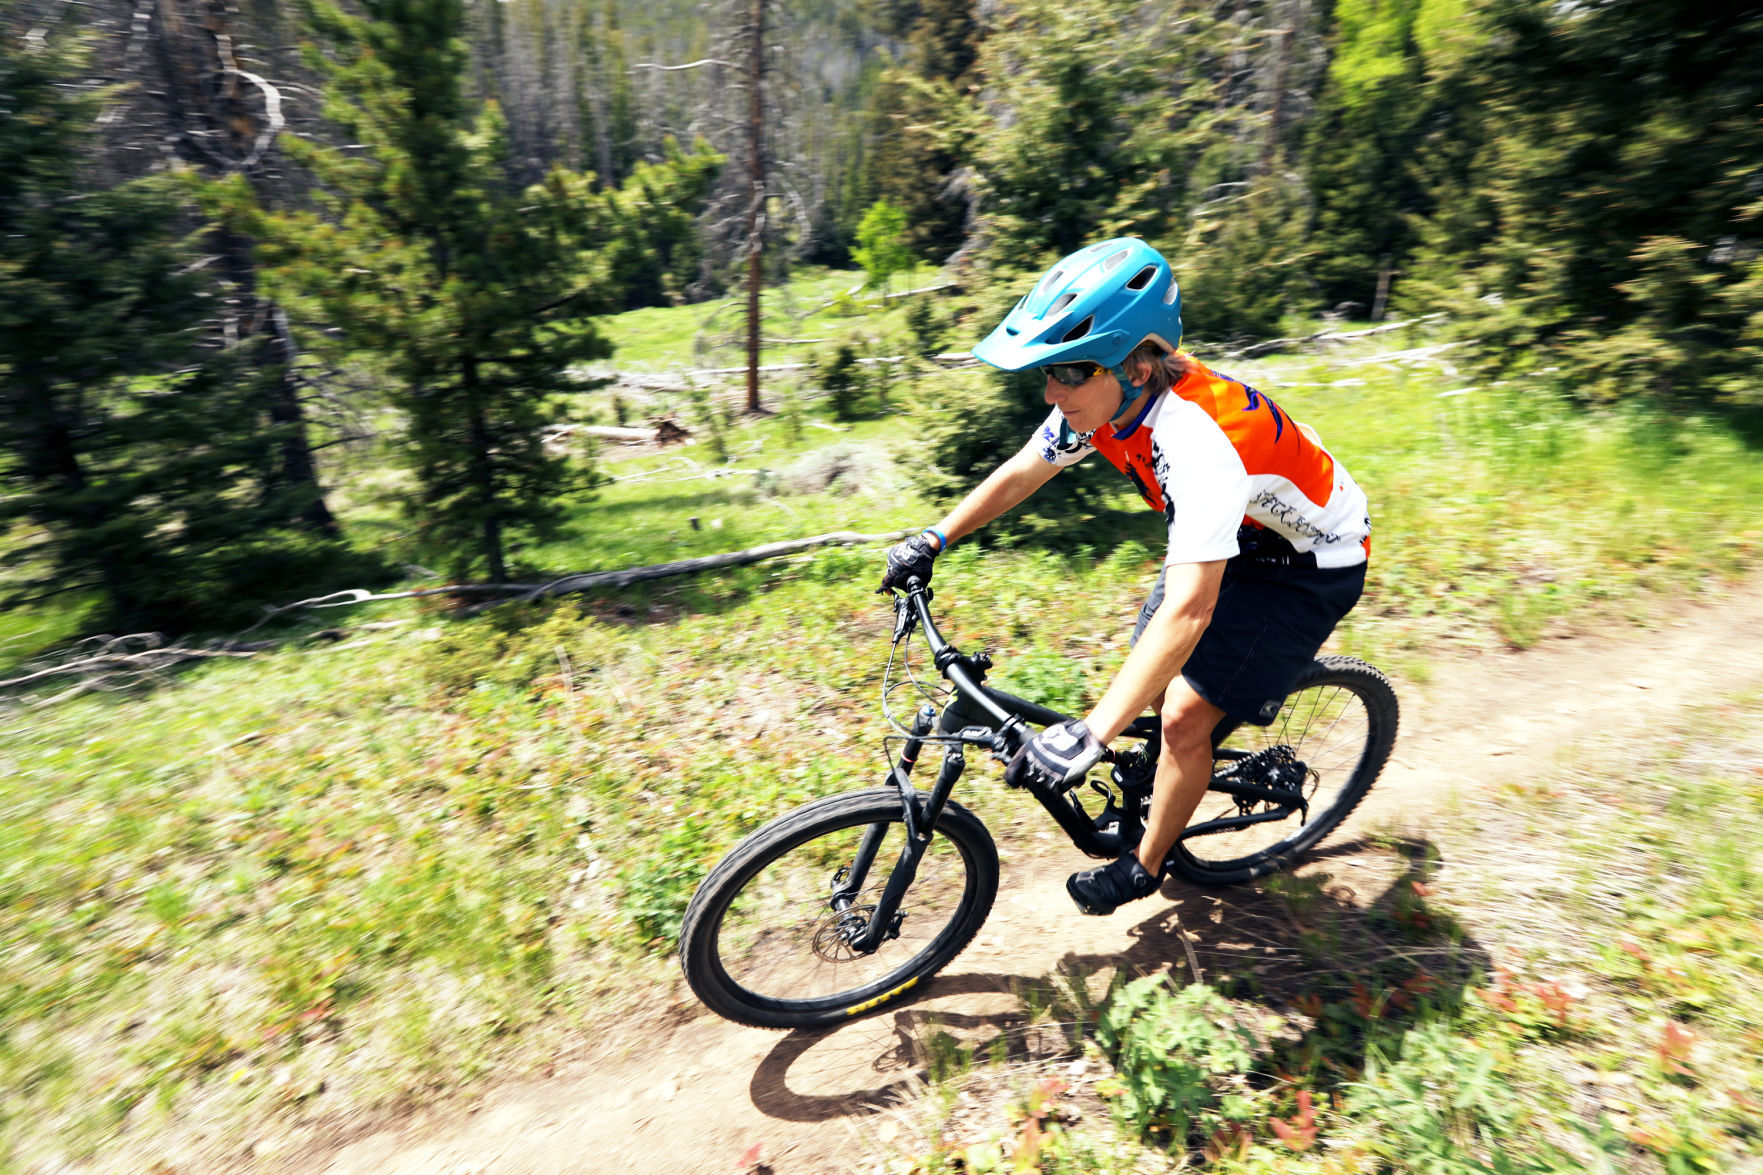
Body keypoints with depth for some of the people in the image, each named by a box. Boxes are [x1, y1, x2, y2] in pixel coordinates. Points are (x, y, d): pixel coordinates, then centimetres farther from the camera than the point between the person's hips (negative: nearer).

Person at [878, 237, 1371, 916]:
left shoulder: (1198, 438, -41)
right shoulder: (1100, 396, -18)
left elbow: (1188, 611, -46)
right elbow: (1020, 473, -2)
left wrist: (1089, 735, -49)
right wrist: (932, 541, -4)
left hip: (1310, 562, -7)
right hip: (1229, 535, 7)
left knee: (1185, 716, -9)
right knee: (1155, 683, 9)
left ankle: (1145, 866, 16)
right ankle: (1157, 799, 37)